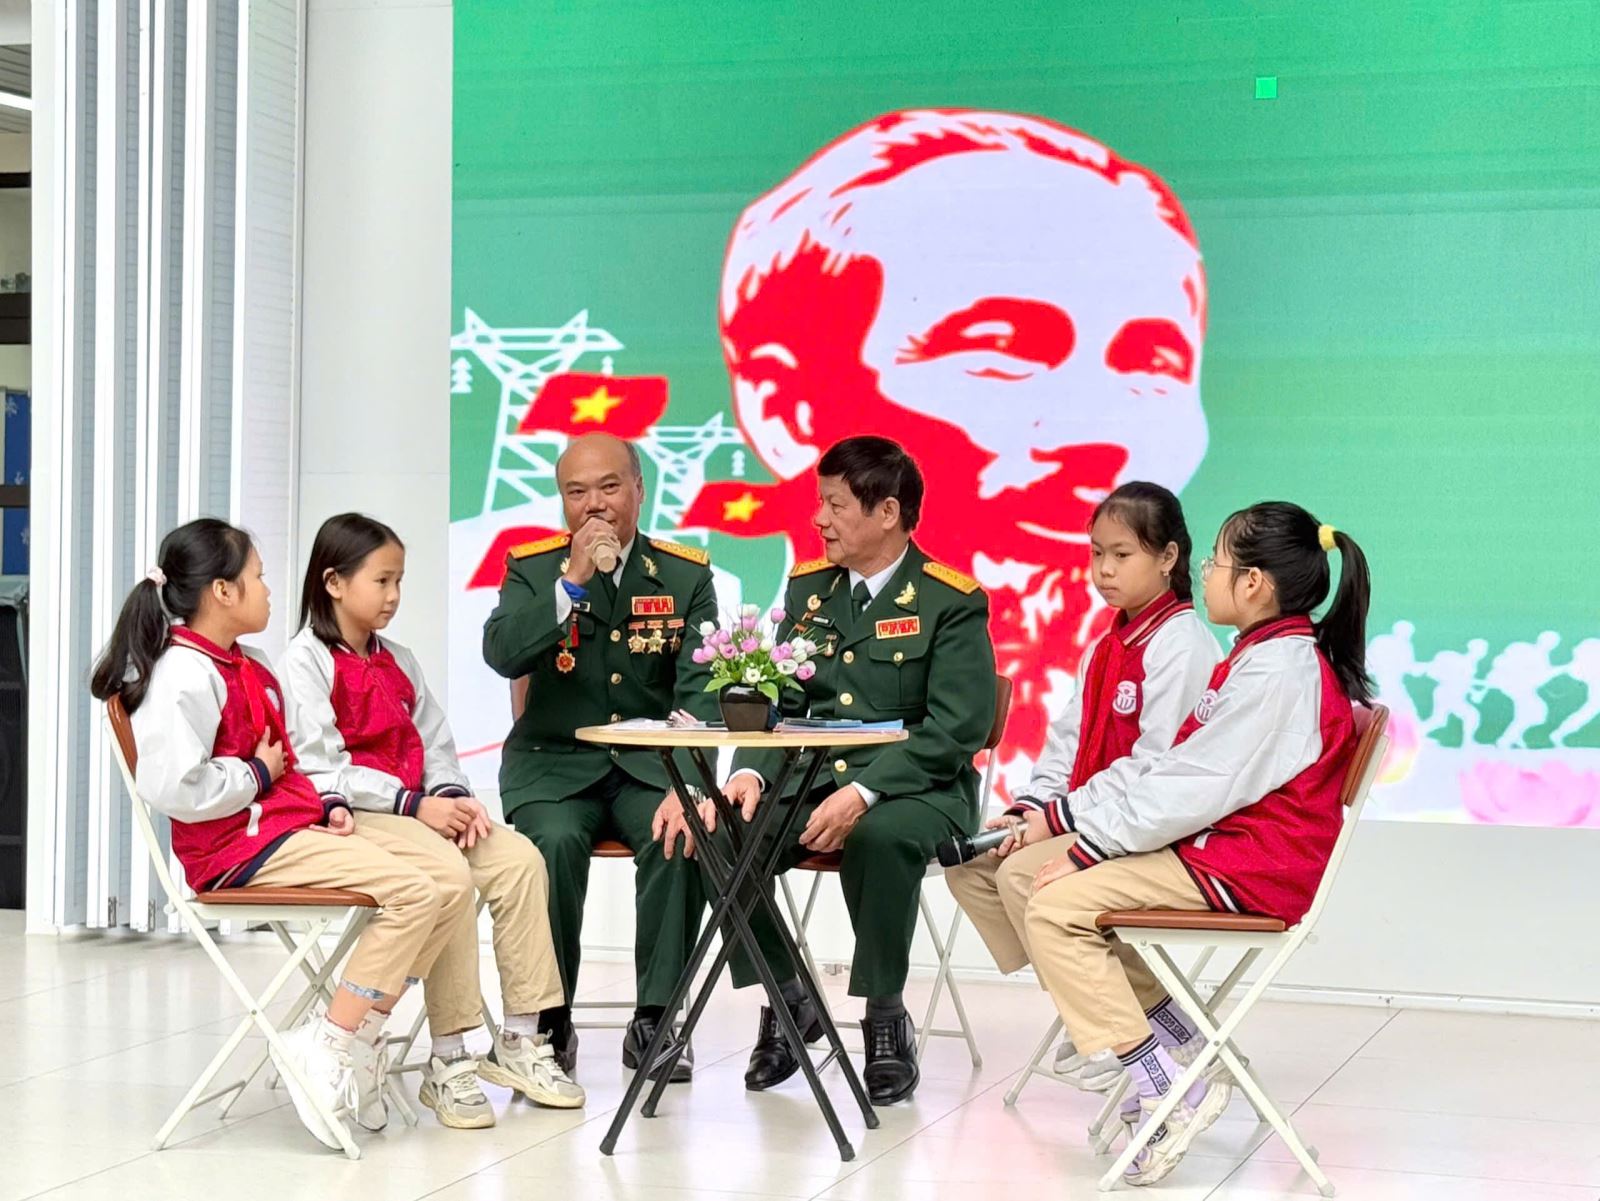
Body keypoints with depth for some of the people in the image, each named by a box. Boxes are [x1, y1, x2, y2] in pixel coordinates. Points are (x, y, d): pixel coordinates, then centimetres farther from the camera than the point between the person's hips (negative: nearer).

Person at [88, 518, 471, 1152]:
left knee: (453, 887, -2)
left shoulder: (246, 670, 19)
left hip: (290, 824, 10)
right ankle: (325, 1050, -18)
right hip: (238, 846, -10)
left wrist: (326, 805, 9)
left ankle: (358, 1036, -1)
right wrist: (258, 775, -12)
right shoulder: (186, 675, -14)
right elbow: (173, 788, -25)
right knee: (413, 890, -23)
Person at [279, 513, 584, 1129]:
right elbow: (321, 767, -13)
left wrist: (453, 795, -5)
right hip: (349, 815, -7)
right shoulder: (306, 660, -4)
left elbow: (434, 744, 18)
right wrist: (415, 804, -18)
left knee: (519, 858, -14)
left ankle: (520, 1040, -10)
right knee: (447, 870, -32)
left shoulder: (397, 660, 20)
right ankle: (449, 1061, -26)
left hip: (416, 808, 7)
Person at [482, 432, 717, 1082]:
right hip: (553, 763, -1)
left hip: (650, 764, 1)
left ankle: (655, 1021, -15)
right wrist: (573, 580, -24)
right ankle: (548, 1023, -14)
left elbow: (700, 690, -8)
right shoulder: (533, 568, 2)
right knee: (554, 842, -31)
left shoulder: (686, 576, 2)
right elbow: (502, 654, -16)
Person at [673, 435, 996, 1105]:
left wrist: (864, 793, -26)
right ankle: (784, 1002, -3)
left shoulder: (951, 602, -5)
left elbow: (956, 730, -14)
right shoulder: (807, 588, 13)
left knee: (882, 836, -38)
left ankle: (885, 1019, -17)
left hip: (918, 788, -5)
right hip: (812, 779, 5)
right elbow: (778, 702, 10)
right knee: (724, 826, -22)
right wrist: (752, 773, -12)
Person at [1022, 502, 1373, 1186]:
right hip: (1218, 843, 11)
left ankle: (1170, 1091, -18)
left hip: (1242, 870, -11)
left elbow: (1193, 788, -22)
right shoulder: (1271, 656, 14)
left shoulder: (1275, 668, -19)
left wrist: (1087, 847, -16)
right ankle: (1165, 1029, 11)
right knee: (1023, 874, 11)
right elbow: (1180, 773, 13)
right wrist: (1078, 825, 7)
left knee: (1055, 909, -18)